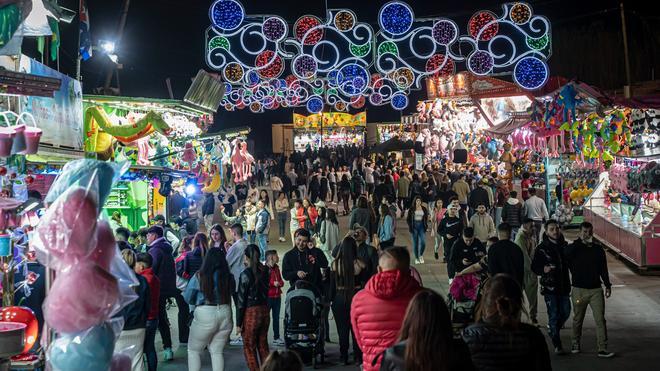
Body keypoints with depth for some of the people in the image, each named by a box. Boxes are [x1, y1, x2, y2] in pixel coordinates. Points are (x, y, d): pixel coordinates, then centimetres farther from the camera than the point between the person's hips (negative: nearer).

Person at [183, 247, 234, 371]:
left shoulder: (199, 276, -9)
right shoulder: (229, 277, -4)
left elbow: (187, 298, 0)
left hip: (205, 315, -3)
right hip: (225, 314, 3)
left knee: (194, 350, 16)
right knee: (217, 351, 15)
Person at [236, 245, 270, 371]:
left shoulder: (246, 274, -13)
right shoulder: (264, 271, 1)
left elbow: (241, 300, -12)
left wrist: (238, 323, -6)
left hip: (251, 313, -5)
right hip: (265, 311, 6)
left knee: (249, 348, 8)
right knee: (263, 346, 17)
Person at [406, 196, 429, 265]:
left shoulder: (424, 209, 8)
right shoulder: (411, 209, 1)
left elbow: (426, 218, 15)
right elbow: (408, 219, 3)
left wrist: (426, 225, 4)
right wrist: (410, 226, -5)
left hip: (421, 226, 1)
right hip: (414, 226, -1)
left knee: (423, 242, -9)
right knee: (415, 243, 2)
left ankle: (421, 255, 16)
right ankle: (416, 258, 12)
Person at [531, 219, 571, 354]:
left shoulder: (564, 245, 6)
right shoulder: (542, 248, -7)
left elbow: (569, 262, 16)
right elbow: (534, 267, -4)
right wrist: (543, 269, -24)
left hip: (564, 286, 5)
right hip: (550, 287, -5)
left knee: (566, 312, 10)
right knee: (553, 315, -2)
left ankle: (552, 329, 38)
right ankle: (557, 345, 8)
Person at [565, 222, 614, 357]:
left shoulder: (598, 248, 6)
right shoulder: (573, 248, -3)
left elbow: (603, 268, 12)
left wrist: (607, 285, 7)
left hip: (596, 289, 2)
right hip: (579, 290, -2)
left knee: (600, 320, -4)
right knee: (578, 319, 11)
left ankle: (603, 349, -2)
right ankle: (575, 343, 28)